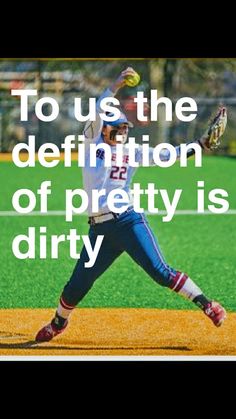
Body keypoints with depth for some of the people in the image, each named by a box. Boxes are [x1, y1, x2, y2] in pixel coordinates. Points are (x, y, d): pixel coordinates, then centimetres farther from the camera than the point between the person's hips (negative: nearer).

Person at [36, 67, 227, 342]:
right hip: (99, 229, 1)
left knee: (160, 272, -14)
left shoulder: (132, 152, 10)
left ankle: (206, 305, -11)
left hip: (128, 221, -1)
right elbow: (96, 114, -6)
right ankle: (58, 322, 33)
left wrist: (200, 144, -8)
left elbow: (166, 155, 3)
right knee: (76, 286, 7)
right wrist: (116, 86, -16)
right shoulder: (92, 144, 9)